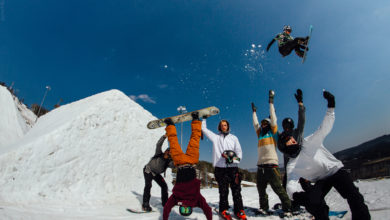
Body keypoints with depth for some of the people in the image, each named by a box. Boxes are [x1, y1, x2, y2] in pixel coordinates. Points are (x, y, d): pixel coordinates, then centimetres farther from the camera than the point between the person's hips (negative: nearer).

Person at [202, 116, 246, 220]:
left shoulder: (233, 137, 15)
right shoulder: (215, 137, 13)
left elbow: (239, 152, 9)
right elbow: (203, 129, 13)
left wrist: (235, 158, -10)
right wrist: (204, 118, 17)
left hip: (233, 167, 1)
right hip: (220, 168, -1)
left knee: (236, 190, 1)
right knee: (223, 191, 2)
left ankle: (239, 210, 13)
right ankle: (223, 210, 16)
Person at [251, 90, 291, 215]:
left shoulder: (273, 132, 4)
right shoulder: (260, 134, 17)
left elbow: (273, 119, -2)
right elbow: (255, 124, 26)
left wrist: (271, 102, -2)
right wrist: (254, 112, 35)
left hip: (271, 164, -6)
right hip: (260, 165, 6)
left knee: (278, 188, -4)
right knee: (261, 189, 10)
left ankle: (287, 209, 9)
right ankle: (264, 208, 20)